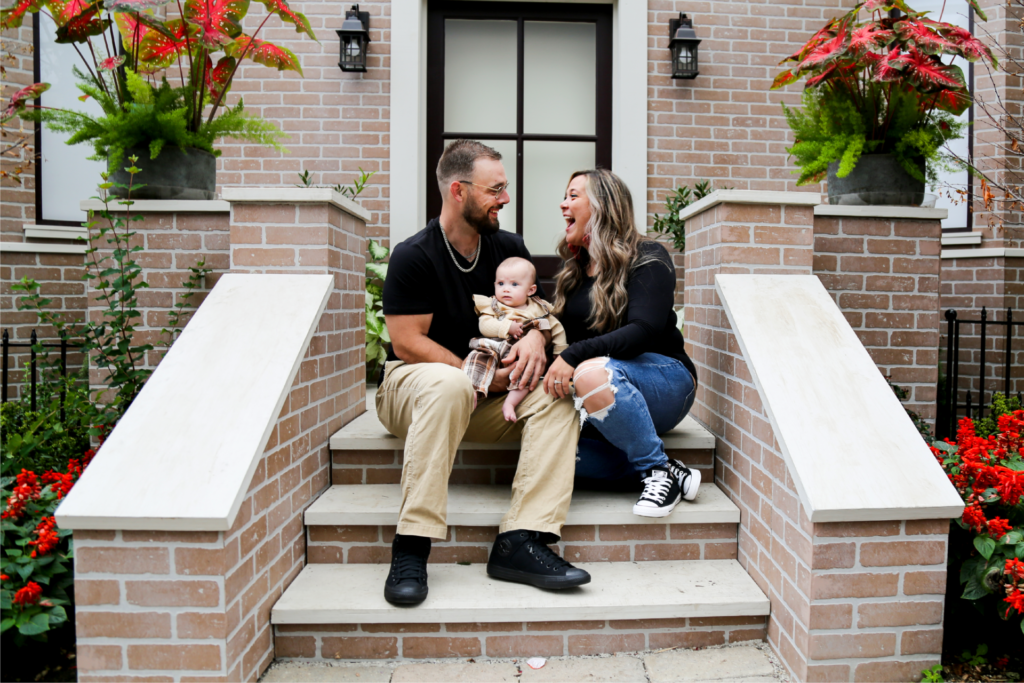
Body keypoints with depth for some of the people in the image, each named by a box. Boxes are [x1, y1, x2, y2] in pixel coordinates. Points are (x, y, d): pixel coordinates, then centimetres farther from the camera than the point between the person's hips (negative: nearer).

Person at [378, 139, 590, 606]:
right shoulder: (413, 256, -11)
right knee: (448, 383, -40)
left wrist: (535, 336, -12)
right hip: (409, 385, -5)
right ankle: (411, 546, -35)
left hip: (491, 393, 5)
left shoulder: (508, 248, 7)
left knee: (556, 393, -22)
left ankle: (520, 541, -30)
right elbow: (407, 343, -14)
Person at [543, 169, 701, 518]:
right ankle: (653, 472, -17)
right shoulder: (573, 271, 16)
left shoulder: (647, 258, -5)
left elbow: (643, 332, -20)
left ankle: (658, 470, -22)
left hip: (664, 379, -6)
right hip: (603, 401, 6)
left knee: (593, 372, -39)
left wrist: (574, 356, -29)